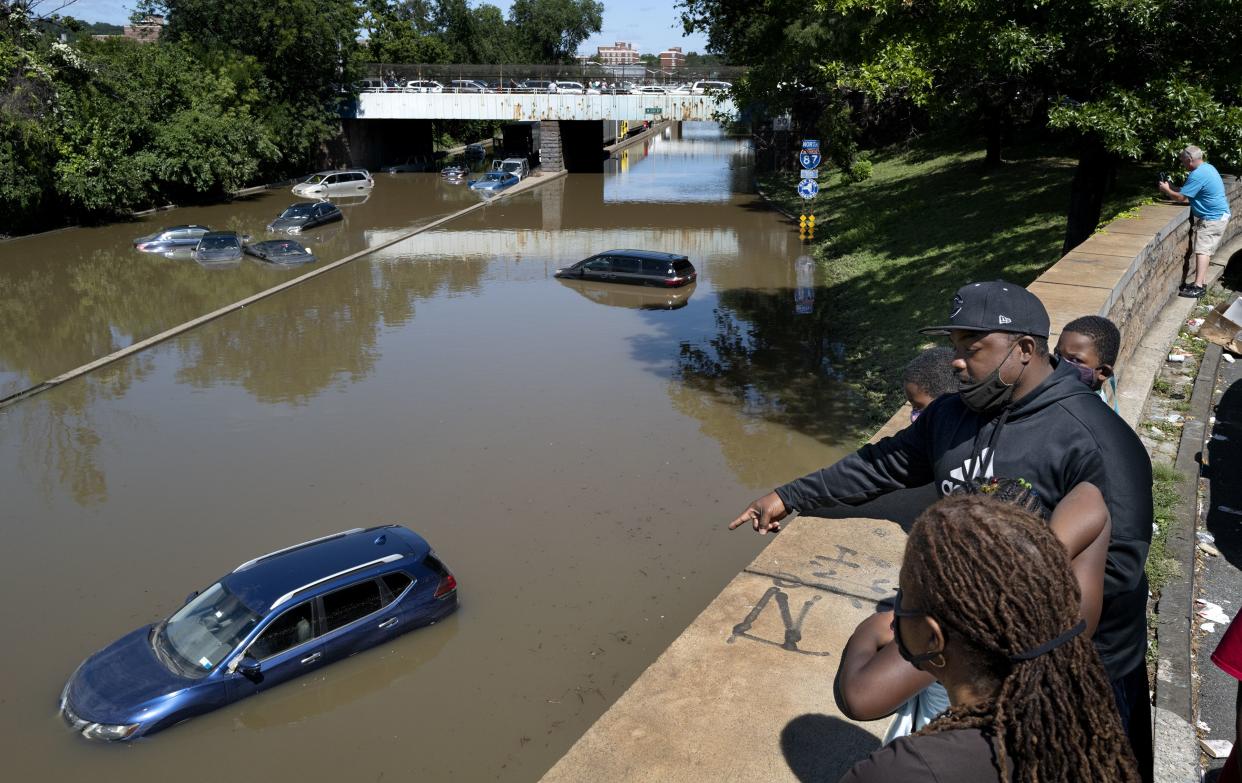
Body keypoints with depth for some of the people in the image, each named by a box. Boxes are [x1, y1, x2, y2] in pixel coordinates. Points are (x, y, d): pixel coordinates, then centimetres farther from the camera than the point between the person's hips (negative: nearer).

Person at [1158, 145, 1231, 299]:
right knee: (1205, 250, 13)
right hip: (1217, 215, 11)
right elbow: (1188, 192, 17)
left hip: (1213, 218, -11)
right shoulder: (1207, 167, 11)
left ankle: (1199, 287, -18)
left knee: (1202, 250, -14)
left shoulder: (1197, 175, -22)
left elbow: (1181, 198, -17)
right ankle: (1202, 281, 18)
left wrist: (1166, 190, -1)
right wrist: (1171, 187, 13)